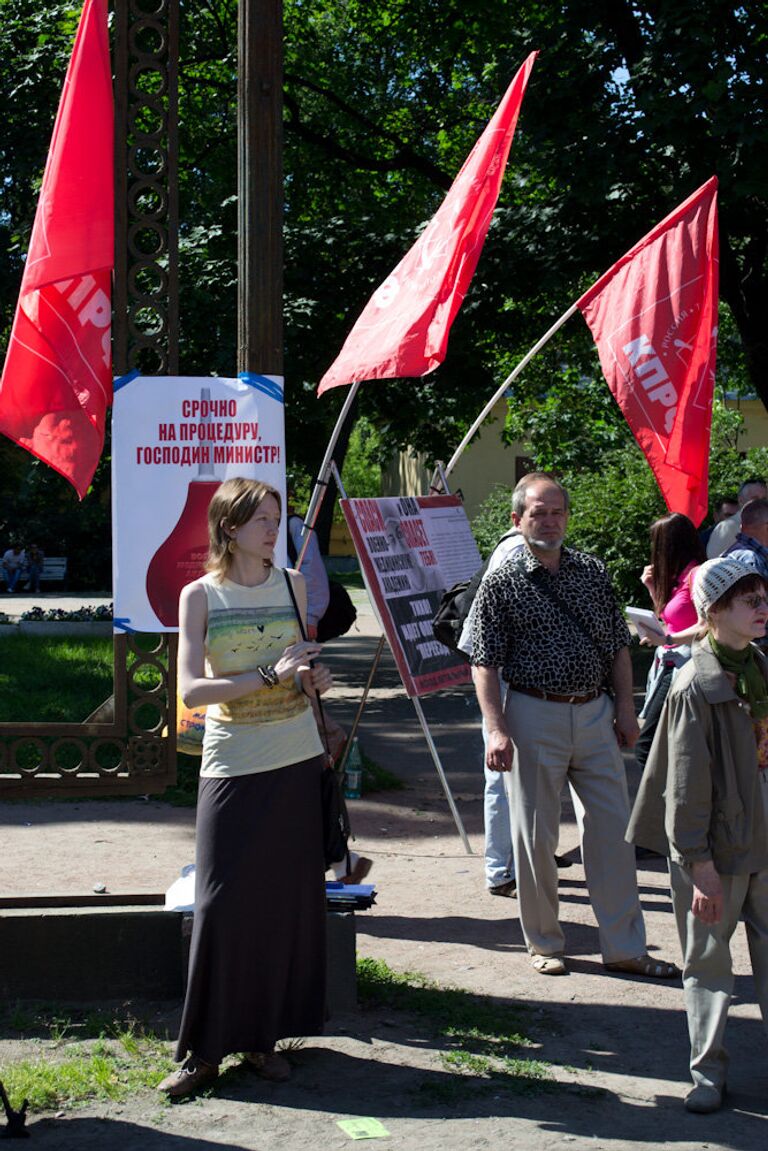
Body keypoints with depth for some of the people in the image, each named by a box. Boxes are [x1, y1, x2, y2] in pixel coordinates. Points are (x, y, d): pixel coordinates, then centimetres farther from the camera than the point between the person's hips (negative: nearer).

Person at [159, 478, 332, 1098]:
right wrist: (268, 677, -20)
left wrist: (313, 678, -3)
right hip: (232, 766, -3)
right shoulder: (200, 595, -2)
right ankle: (206, 1048, 7)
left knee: (289, 900, 5)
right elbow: (191, 688, -10)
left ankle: (266, 1035, 17)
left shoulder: (292, 584, 7)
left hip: (297, 761, 3)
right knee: (223, 902, -4)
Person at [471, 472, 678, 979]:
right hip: (535, 715, -3)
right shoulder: (502, 584, -3)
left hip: (595, 713, 4)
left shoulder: (594, 572, 9)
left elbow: (618, 645, 14)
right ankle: (545, 943, 20)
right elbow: (485, 665, -6)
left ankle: (625, 946, 14)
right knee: (536, 835, 5)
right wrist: (497, 729, -15)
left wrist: (625, 708, 7)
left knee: (614, 827, 5)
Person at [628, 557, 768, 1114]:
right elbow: (688, 784, -16)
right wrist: (701, 867, -16)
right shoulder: (696, 688, -16)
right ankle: (710, 1072, 21)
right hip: (716, 849, -6)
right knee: (708, 962, 7)